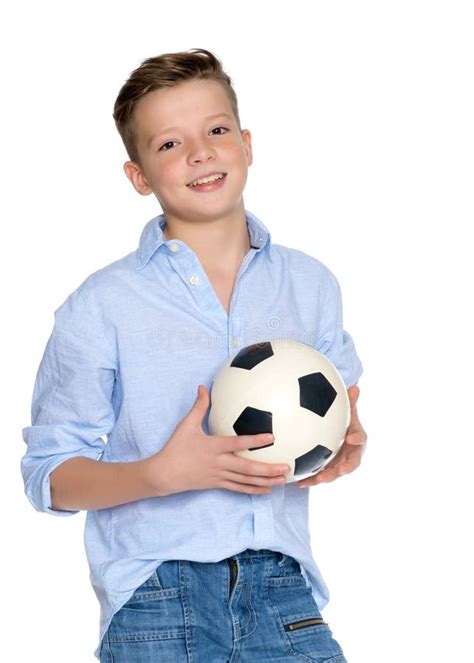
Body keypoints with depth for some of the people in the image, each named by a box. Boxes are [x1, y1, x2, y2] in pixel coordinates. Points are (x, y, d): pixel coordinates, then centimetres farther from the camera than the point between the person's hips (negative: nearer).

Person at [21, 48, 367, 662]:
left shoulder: (312, 284, 9)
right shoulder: (101, 306, -2)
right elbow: (49, 478, -1)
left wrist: (344, 445, -1)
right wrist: (163, 473, -18)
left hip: (282, 591, 3)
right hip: (156, 600, -3)